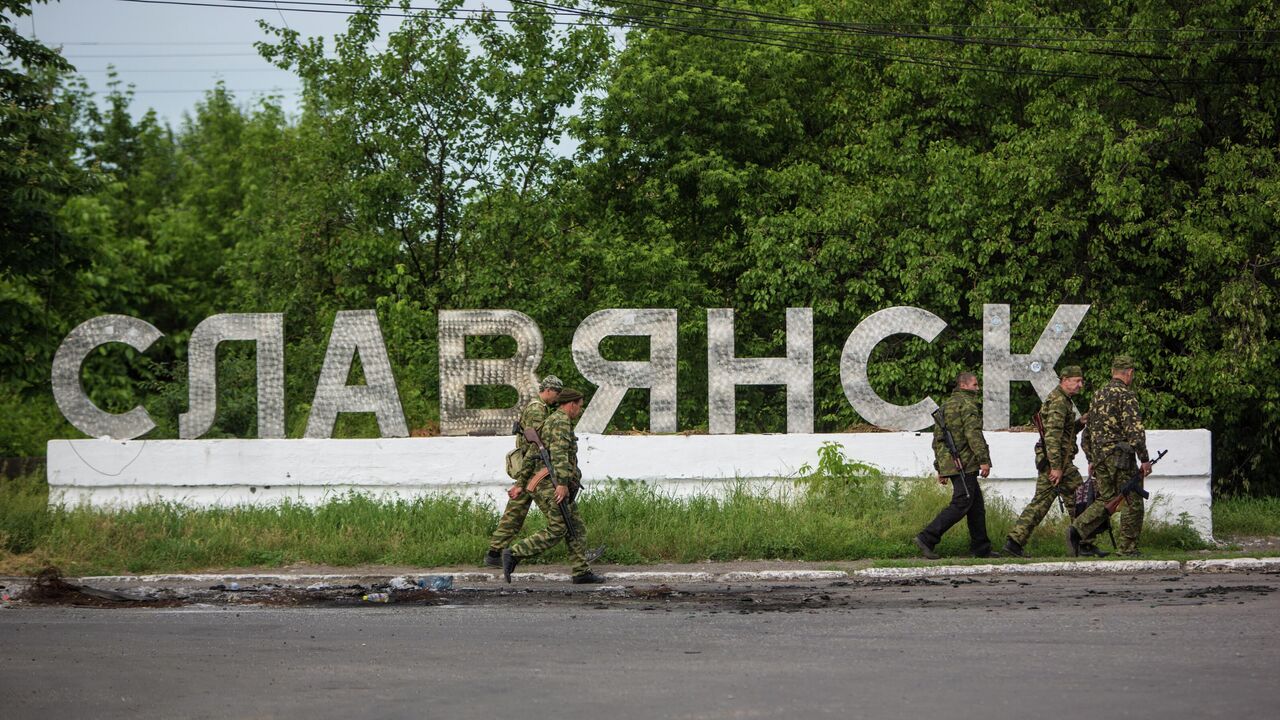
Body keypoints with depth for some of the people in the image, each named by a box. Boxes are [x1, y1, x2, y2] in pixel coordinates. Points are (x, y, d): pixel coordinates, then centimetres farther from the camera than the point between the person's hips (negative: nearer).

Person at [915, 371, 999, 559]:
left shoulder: (946, 405, 20)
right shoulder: (968, 403, -8)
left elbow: (937, 438, 21)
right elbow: (973, 433, -20)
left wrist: (941, 469, 22)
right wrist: (984, 459, -21)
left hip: (949, 464, 10)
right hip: (964, 463, -10)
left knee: (976, 505, 13)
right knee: (960, 505, -10)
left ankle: (981, 548, 14)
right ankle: (927, 538, -16)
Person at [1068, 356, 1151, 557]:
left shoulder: (1098, 395, 14)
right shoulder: (1126, 395, -10)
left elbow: (1090, 429, 18)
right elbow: (1135, 429, -17)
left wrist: (1092, 461, 24)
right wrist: (1144, 459, -14)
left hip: (1099, 455, 7)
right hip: (1121, 455, -7)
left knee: (1105, 499, 11)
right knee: (1133, 502, 4)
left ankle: (1077, 529, -9)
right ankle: (1127, 547, 4)